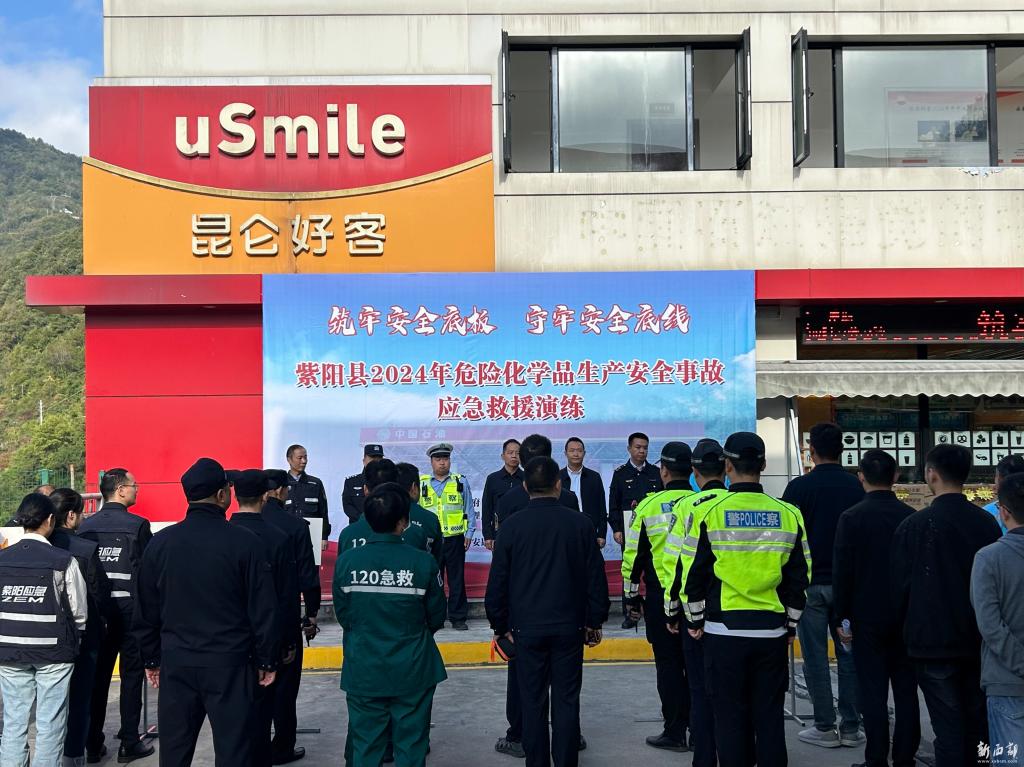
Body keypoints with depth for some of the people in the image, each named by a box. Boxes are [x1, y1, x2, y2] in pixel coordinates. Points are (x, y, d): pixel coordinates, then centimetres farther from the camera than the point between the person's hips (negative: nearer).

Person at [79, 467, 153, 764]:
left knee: (98, 675, 11)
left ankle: (93, 745, 17)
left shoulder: (86, 526, 3)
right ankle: (130, 744, 8)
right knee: (131, 675, 5)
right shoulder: (138, 525, -11)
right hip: (129, 609, -4)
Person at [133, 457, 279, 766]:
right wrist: (267, 661, 3)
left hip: (175, 663, 4)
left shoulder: (160, 543, 1)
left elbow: (146, 611, 7)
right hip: (230, 663, -3)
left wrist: (150, 659, 17)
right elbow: (263, 610, -7)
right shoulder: (244, 542, -9)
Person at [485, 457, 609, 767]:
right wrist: (595, 621, 10)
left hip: (527, 628, 0)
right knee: (566, 701, 8)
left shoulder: (511, 526, -6)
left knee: (533, 703, 9)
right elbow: (596, 576, -1)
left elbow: (497, 581, -2)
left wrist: (500, 624, 9)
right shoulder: (580, 523, -5)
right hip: (569, 626, 0)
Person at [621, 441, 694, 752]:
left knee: (668, 662, 6)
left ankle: (675, 732, 11)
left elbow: (634, 555, -2)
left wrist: (632, 597, 8)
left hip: (661, 595, -2)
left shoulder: (648, 506, -6)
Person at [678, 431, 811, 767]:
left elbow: (693, 575, -3)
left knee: (730, 716, 8)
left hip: (724, 631, -2)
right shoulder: (789, 515, 1)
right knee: (770, 715, 12)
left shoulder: (708, 512, -7)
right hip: (772, 632, 3)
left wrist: (695, 620, 10)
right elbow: (800, 578, 7)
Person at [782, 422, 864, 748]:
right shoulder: (857, 486, 0)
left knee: (815, 657, 5)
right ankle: (851, 727, 15)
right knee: (849, 654, 10)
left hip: (811, 583, -3)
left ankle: (825, 728, 9)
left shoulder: (799, 487, -9)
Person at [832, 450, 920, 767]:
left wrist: (841, 618, -2)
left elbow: (842, 572, -10)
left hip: (867, 618, -3)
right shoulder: (910, 516, -1)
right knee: (906, 691, 10)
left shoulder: (851, 517, -10)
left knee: (873, 693, 2)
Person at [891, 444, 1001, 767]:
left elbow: (900, 585, -8)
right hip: (979, 641, 4)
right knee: (976, 722, 16)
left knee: (948, 726, 0)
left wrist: (907, 629, 10)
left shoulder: (914, 525, -13)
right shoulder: (988, 523, -2)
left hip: (933, 641, -4)